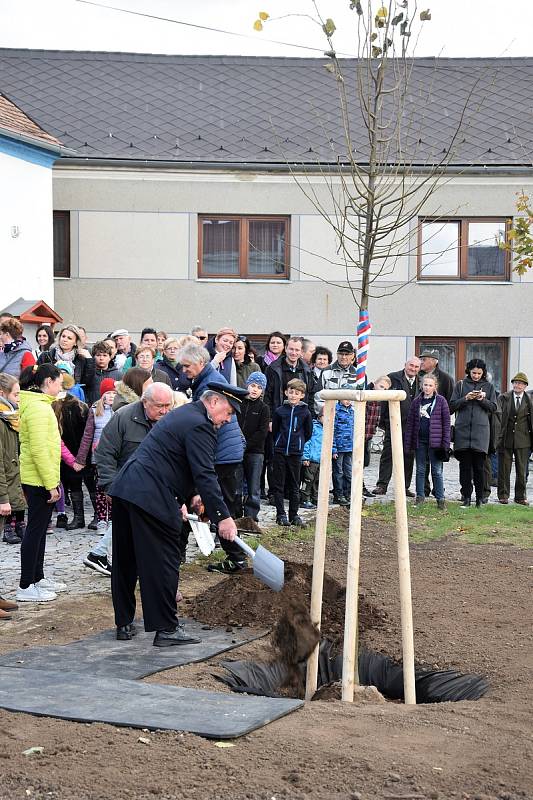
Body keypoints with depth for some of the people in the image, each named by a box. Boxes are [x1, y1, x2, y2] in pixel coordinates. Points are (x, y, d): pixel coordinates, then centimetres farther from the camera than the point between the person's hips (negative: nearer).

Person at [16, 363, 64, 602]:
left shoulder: (38, 404, 13)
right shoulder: (38, 407, -18)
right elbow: (39, 450, -24)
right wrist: (51, 484, -22)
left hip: (37, 479, 10)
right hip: (39, 480, -10)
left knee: (39, 529, 17)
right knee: (35, 530, -4)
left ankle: (37, 578, 26)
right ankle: (26, 587, 1)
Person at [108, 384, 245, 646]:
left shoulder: (182, 414, 22)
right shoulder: (199, 426, -10)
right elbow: (205, 475, -18)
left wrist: (181, 499, 27)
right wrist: (222, 517, -19)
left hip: (125, 488, 10)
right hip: (152, 497, -10)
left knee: (126, 561, 15)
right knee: (163, 562, -4)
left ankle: (124, 623, 24)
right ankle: (166, 629, -1)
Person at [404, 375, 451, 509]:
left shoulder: (441, 401, -2)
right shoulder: (417, 401, 7)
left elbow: (446, 422, -3)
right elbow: (410, 422, 7)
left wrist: (445, 442, -8)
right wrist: (408, 441, 3)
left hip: (435, 441, -3)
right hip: (419, 440, 3)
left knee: (437, 471, 0)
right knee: (420, 470, 10)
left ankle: (440, 498, 4)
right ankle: (420, 496, 18)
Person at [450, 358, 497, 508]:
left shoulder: (489, 387, 12)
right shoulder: (460, 385, 10)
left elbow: (493, 408, 9)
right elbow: (452, 406, 6)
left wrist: (483, 400, -8)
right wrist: (466, 398, -10)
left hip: (481, 430, 0)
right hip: (463, 429, 0)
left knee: (479, 466, -3)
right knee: (465, 465, 0)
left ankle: (480, 497, 6)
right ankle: (466, 497, 5)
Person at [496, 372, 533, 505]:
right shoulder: (504, 398, 3)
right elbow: (498, 413, -4)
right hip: (506, 439, 0)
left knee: (521, 470, 5)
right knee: (504, 469, 4)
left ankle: (520, 496, 13)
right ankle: (503, 495, 13)